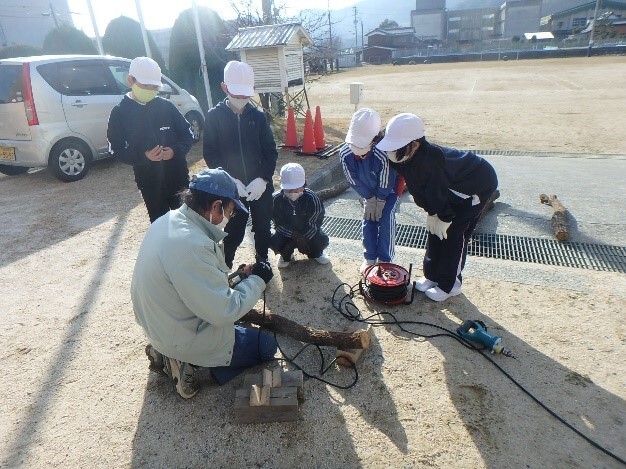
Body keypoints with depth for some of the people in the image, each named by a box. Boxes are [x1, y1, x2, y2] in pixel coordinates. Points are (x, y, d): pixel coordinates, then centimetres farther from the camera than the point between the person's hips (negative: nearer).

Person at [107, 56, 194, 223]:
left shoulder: (166, 106, 2)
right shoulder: (120, 113, 0)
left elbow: (187, 133, 6)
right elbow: (116, 149, -3)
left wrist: (175, 150, -14)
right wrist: (144, 156, -20)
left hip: (178, 176, 1)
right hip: (150, 182, -1)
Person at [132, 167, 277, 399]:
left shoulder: (168, 221, -4)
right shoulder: (191, 245, -34)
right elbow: (224, 311, -29)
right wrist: (257, 280, -15)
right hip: (185, 338, -8)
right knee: (266, 345, 6)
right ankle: (189, 361, -1)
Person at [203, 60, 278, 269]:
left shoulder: (258, 116, 1)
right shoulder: (214, 116, -3)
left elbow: (270, 151, 0)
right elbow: (210, 153, -5)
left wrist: (263, 178, -14)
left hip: (260, 186, 2)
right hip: (231, 187, -2)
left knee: (263, 228, 12)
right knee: (234, 232, 5)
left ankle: (263, 263, 34)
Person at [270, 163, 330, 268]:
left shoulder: (312, 198, -24)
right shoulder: (276, 199, -20)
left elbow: (313, 223, -20)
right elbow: (279, 224, -16)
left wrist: (304, 238, -26)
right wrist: (295, 236, -27)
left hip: (309, 232, 0)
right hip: (287, 233, 1)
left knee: (323, 241, -29)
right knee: (273, 241, -29)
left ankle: (316, 253, 14)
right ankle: (286, 255, 12)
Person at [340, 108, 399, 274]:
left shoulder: (382, 155, -42)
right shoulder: (345, 154, -28)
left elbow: (386, 183, -26)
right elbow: (354, 181, -14)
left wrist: (380, 201, -12)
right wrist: (369, 199, -7)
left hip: (389, 189, -4)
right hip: (368, 191, 4)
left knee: (386, 220, -11)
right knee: (368, 220, 2)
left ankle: (385, 260, 5)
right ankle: (370, 258, 18)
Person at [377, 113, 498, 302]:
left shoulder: (429, 159, -40)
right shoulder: (405, 158, -16)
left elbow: (437, 192, -29)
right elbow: (419, 190, -4)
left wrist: (444, 217, -15)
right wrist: (432, 213, -4)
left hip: (479, 184, -8)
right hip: (454, 187, 8)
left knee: (453, 233, -7)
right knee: (436, 229, 9)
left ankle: (449, 284, 9)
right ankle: (432, 275, 25)